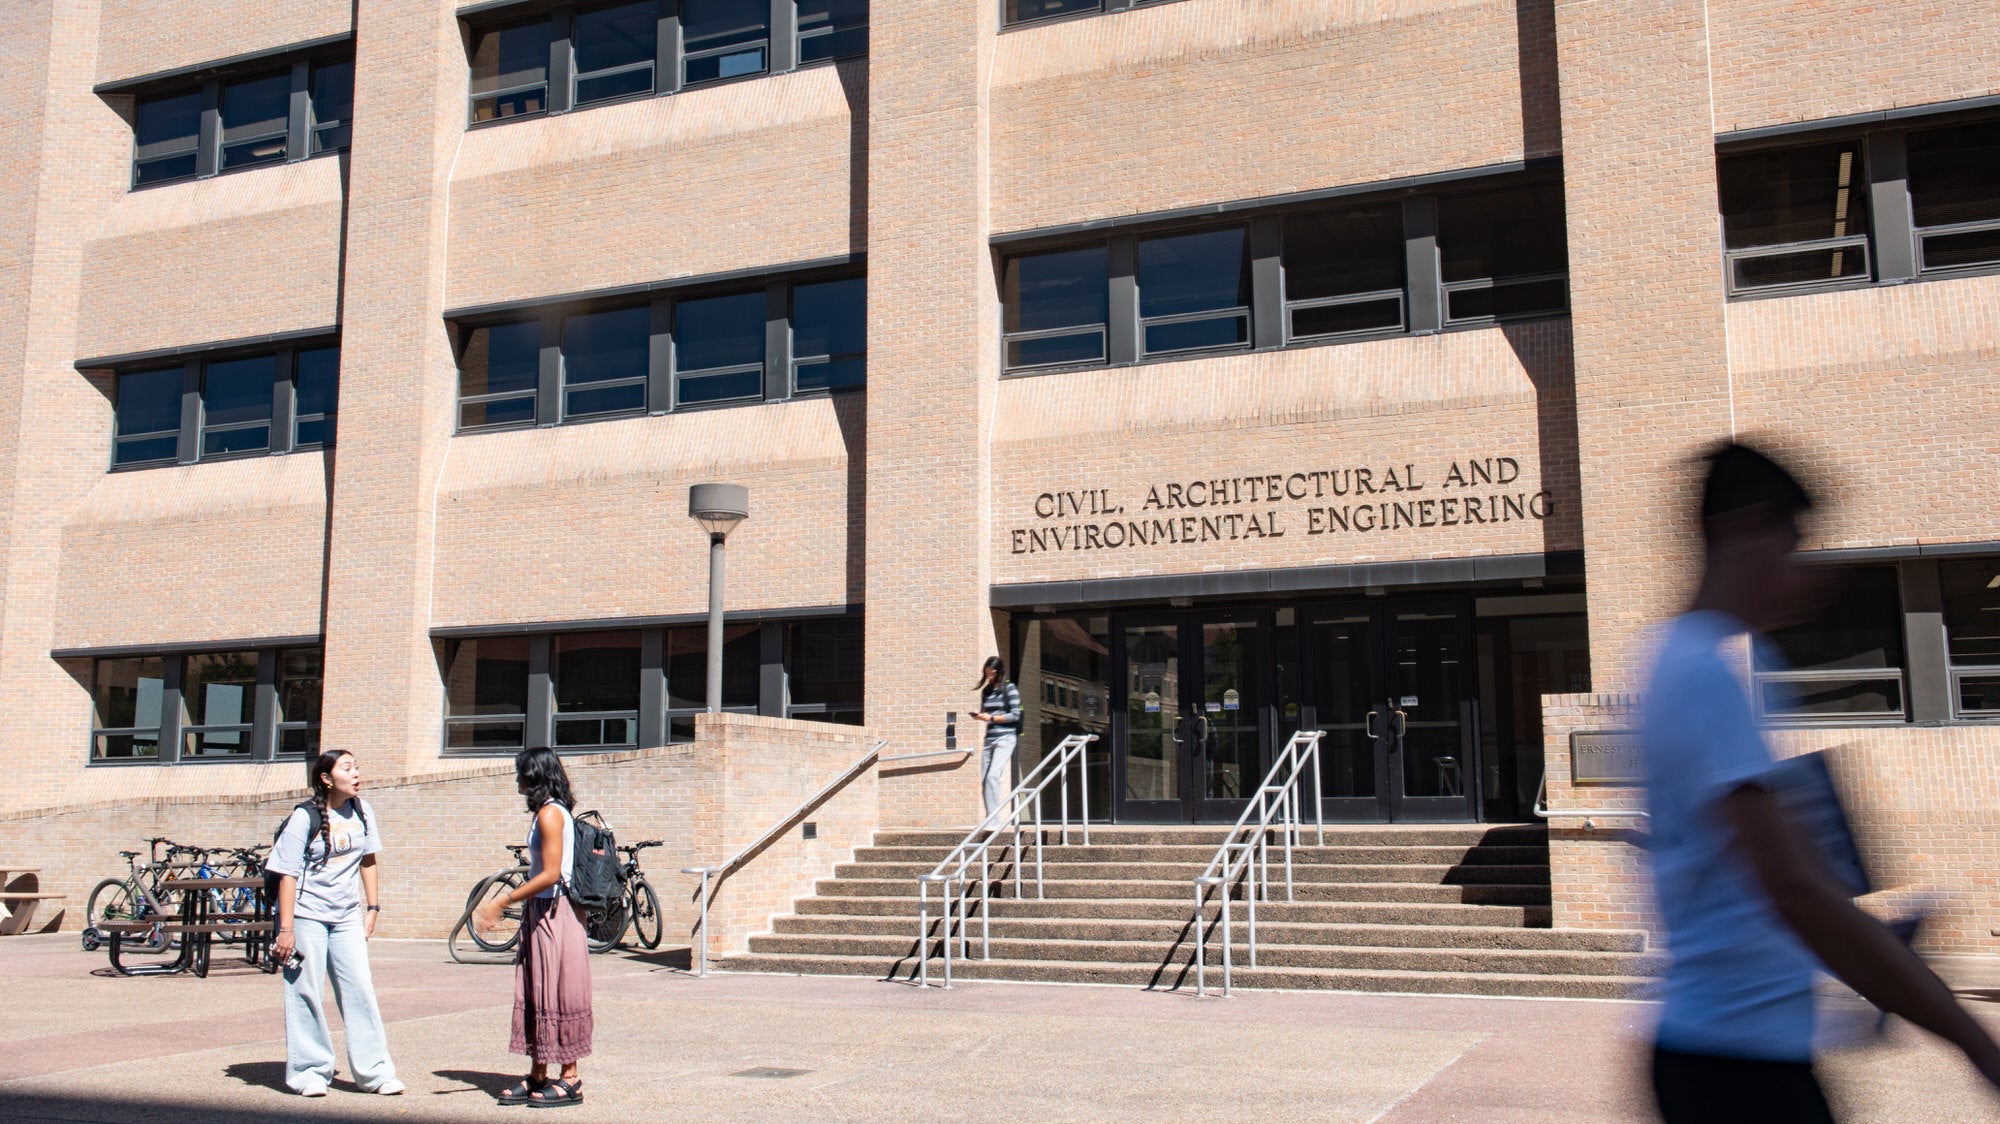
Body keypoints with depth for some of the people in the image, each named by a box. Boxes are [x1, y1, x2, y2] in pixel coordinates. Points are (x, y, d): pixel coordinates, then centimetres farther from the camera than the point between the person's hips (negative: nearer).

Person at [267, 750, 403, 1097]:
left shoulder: (362, 811, 3)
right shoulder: (305, 818, -11)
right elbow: (288, 874, -12)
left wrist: (372, 908, 9)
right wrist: (286, 929, -16)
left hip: (347, 916, 4)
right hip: (307, 915, -4)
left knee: (361, 989, 0)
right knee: (306, 993, 0)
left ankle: (374, 1071, 4)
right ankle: (309, 1071, 11)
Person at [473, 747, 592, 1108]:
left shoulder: (550, 814, -15)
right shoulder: (547, 812, 14)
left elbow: (551, 874, -21)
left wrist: (502, 901, -20)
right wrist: (502, 902, 16)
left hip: (554, 913, -10)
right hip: (541, 913, 10)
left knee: (557, 994, -4)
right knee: (535, 995, 11)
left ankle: (570, 1079, 3)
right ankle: (538, 1077, 17)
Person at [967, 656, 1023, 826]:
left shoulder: (1010, 689, -3)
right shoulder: (986, 691, 15)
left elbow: (1015, 715, -8)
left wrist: (991, 718, -13)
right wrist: (979, 716, 0)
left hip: (1005, 737, -7)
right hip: (990, 738, 7)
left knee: (993, 775, -19)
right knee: (984, 779, 2)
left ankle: (994, 817, -18)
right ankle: (989, 818, 10)